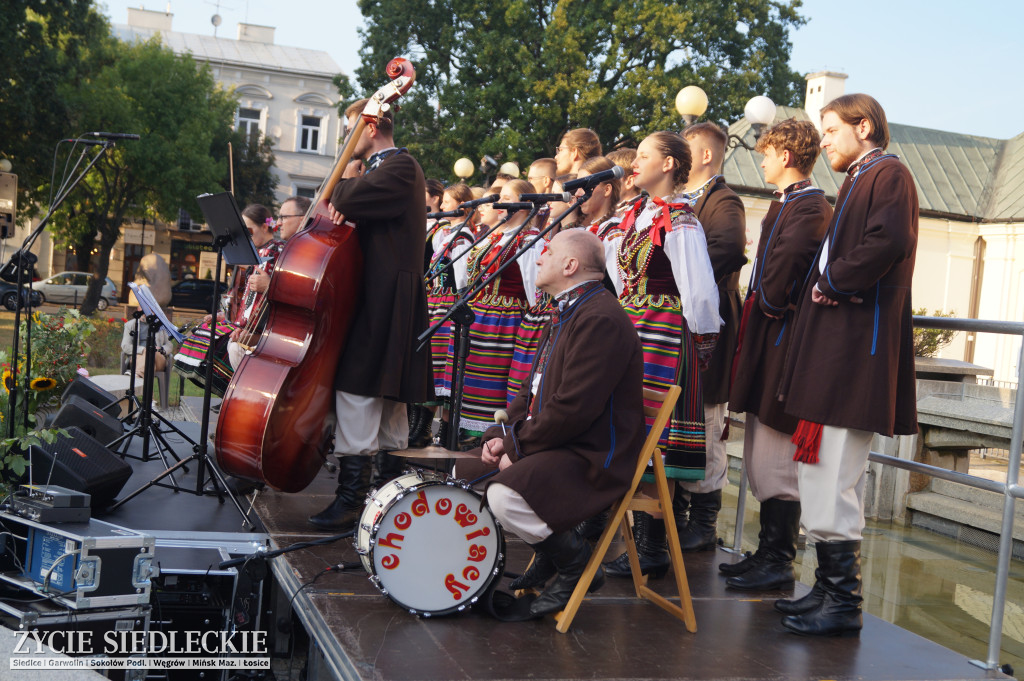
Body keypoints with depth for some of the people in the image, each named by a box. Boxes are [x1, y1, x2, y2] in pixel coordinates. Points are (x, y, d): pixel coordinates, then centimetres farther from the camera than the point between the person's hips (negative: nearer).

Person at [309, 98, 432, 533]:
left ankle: (351, 498, -12)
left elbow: (349, 202, -21)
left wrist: (347, 179, 1)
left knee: (357, 392, -13)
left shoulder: (399, 166, -9)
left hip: (381, 301, -11)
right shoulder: (385, 168, 23)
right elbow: (348, 209, 17)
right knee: (388, 406, 13)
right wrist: (347, 195, -6)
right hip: (381, 301, 11)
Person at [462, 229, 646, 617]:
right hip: (554, 444, 11)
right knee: (464, 472, 12)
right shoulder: (566, 313, 16)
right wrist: (504, 436, 3)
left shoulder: (601, 319, -20)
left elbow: (574, 408, -26)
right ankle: (549, 557, 19)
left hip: (592, 457, -11)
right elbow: (534, 390, 19)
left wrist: (517, 446, -16)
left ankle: (578, 567, -4)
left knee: (505, 497, -30)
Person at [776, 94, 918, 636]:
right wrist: (827, 284, 4)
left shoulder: (889, 175, -5)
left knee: (832, 479, -9)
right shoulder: (859, 181, 23)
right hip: (831, 347, 10)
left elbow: (888, 243, -22)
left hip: (856, 347, -10)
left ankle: (843, 603, 0)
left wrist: (830, 283, -12)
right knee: (825, 475, 12)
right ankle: (830, 587, 21)